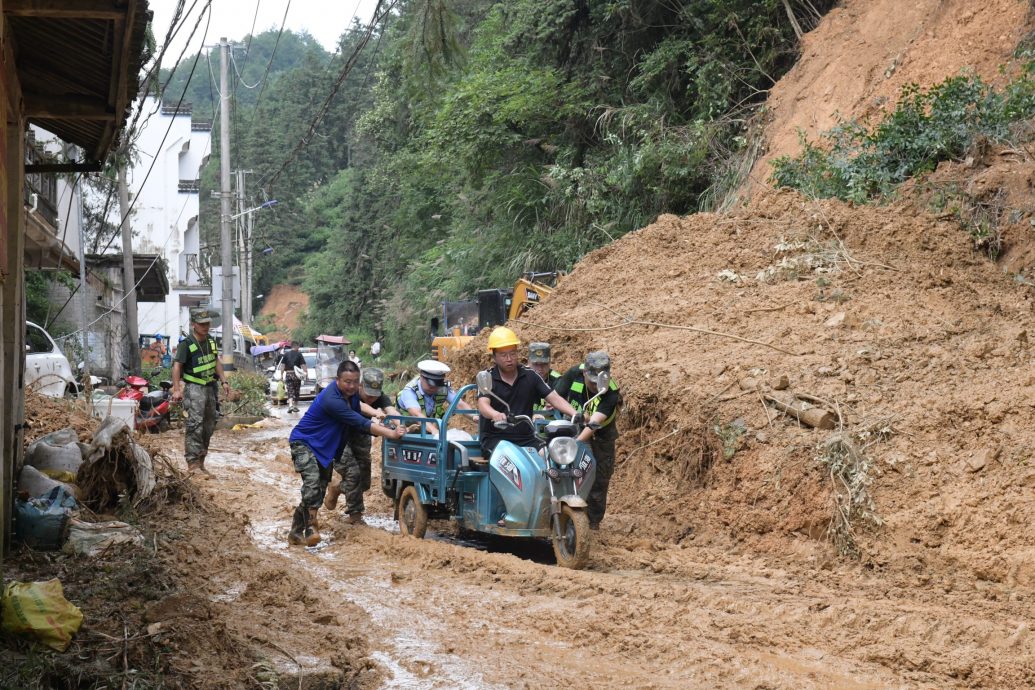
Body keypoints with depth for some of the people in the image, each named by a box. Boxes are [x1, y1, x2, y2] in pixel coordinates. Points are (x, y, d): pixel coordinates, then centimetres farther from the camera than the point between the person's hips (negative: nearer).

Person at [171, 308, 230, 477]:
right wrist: (176, 389, -24)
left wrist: (224, 381, 15)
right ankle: (193, 463, -21)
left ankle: (200, 463, 18)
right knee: (195, 424, -17)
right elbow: (177, 365, -16)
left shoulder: (210, 342, 11)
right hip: (194, 387, -8)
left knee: (208, 427, 10)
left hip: (210, 387, 8)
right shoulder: (186, 344, -12)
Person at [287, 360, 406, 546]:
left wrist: (378, 428, -17)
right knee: (313, 481, -31)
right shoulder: (331, 400, -30)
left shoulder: (352, 394, -2)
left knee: (318, 493, 8)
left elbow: (356, 426, 1)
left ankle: (296, 533, 19)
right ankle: (311, 528, -30)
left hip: (325, 449, 9)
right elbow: (360, 423, -33)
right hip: (304, 443, -9)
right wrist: (391, 433, -35)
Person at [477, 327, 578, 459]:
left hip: (526, 439, 3)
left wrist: (576, 414, -15)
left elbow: (554, 398, 4)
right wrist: (495, 415, -42)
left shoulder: (530, 376, 10)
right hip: (495, 439, -3)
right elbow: (483, 405, -17)